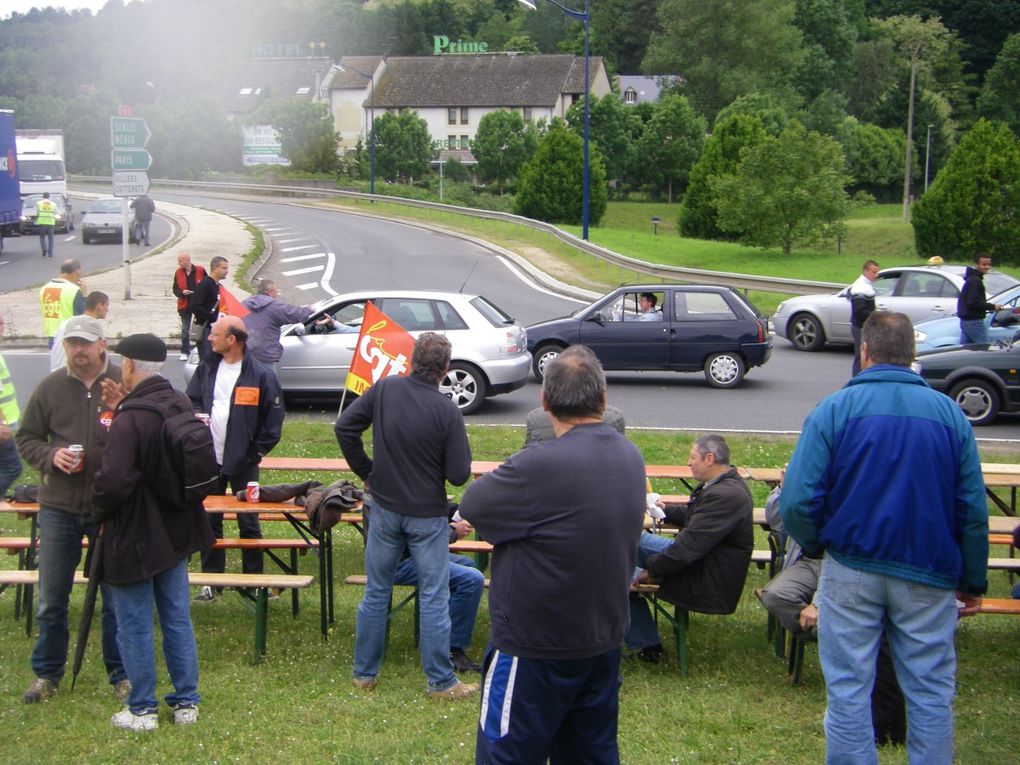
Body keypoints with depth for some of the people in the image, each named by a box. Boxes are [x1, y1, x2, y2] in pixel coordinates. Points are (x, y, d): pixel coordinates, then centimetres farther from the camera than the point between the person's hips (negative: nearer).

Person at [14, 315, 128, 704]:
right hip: (58, 507, 2)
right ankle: (47, 674, 28)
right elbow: (26, 438, 8)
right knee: (51, 598, 12)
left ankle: (122, 674, 23)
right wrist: (51, 455, -11)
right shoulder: (49, 387, 2)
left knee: (116, 598, 8)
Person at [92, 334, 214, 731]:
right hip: (176, 531, 7)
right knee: (177, 619, 15)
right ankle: (186, 702, 23)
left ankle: (142, 709, 16)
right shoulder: (181, 404, 0)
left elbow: (113, 482, -29)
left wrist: (98, 508, -9)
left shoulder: (129, 420, -25)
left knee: (135, 625, 6)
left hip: (135, 537, -7)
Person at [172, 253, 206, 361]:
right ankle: (185, 352, 14)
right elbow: (175, 289, 4)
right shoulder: (178, 273, 1)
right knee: (185, 329, 5)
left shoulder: (200, 270, -8)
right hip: (185, 306, 2)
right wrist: (182, 292, -17)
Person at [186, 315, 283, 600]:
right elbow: (191, 402, 14)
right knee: (209, 521, 10)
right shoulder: (206, 369, 5)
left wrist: (258, 451, -8)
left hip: (243, 462, -4)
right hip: (209, 459, 4)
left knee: (249, 523, 6)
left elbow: (273, 418, -6)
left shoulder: (260, 376, -9)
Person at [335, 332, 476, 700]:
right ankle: (441, 682, 14)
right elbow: (459, 475, -15)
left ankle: (364, 673, 24)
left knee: (376, 592, 15)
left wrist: (365, 470, 7)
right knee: (434, 598, 6)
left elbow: (344, 426, -3)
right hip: (427, 515, -3)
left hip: (384, 508, 3)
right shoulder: (448, 412, -18)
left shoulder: (384, 390, -8)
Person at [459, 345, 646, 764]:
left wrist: (507, 473, 1)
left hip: (538, 647, -8)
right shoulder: (631, 456, 0)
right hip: (606, 638, 8)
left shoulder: (542, 465, -27)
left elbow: (471, 505, -16)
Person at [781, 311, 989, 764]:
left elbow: (798, 502, -14)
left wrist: (815, 545, 7)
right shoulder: (950, 413, -1)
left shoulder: (833, 410, -8)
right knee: (931, 693, 11)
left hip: (850, 570, -1)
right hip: (928, 574, 2)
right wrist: (973, 582, 9)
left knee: (848, 691, 8)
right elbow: (973, 509, -1)